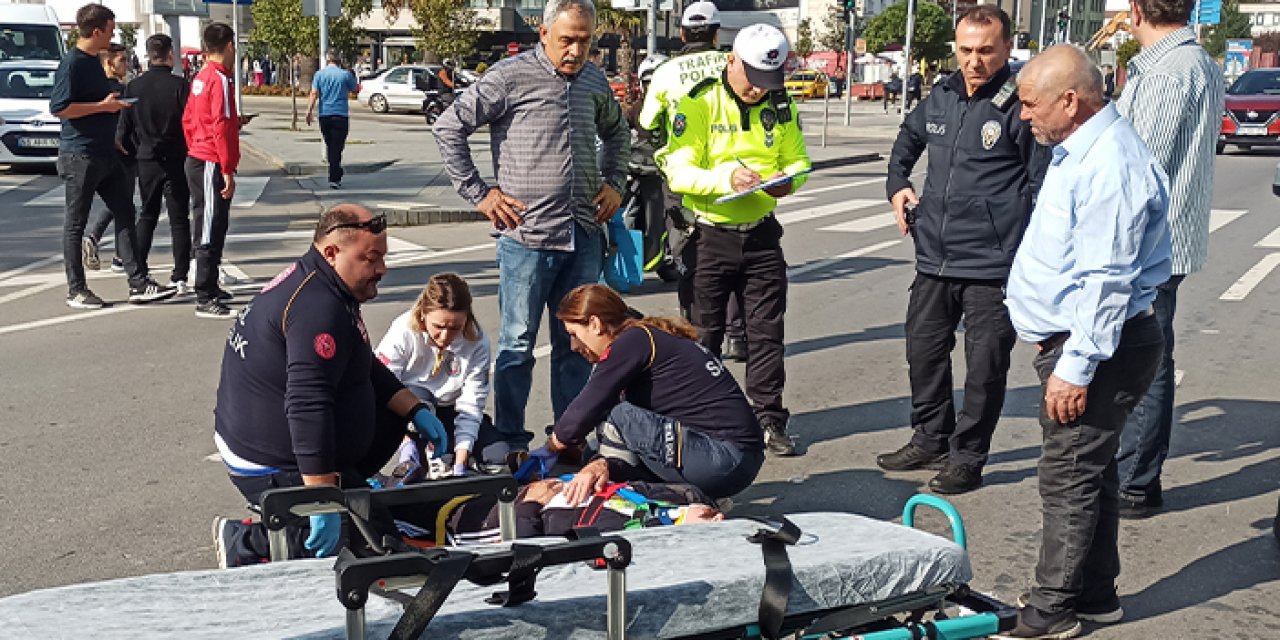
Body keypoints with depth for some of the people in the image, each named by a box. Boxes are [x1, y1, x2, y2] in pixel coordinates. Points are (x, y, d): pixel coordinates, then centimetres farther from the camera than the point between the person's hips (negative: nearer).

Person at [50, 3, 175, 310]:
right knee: (76, 223, 2)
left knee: (125, 214, 6)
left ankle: (138, 284, 7)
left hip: (105, 154, 9)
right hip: (79, 155, -9)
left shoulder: (94, 61, 14)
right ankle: (76, 291, 10)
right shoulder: (72, 63, -14)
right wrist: (103, 106, -18)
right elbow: (59, 107, -21)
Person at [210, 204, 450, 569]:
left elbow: (368, 370, 21)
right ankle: (246, 545, -6)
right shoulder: (318, 308, -26)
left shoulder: (311, 284, 9)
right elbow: (308, 407, -35)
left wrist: (417, 410, 11)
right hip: (271, 466, -11)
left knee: (392, 417, 20)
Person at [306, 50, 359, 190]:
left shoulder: (319, 74, 2)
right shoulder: (345, 74, -4)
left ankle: (336, 175, 24)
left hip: (324, 115, 3)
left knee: (329, 147, 16)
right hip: (341, 115, -3)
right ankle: (334, 179, -8)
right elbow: (355, 88, 10)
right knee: (336, 148, -3)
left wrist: (309, 111, -4)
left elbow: (314, 93, -5)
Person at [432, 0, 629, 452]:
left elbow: (617, 132, 31)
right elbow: (448, 128, -5)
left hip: (584, 238, 5)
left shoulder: (595, 81, 11)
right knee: (517, 345, 3)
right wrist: (478, 193, -6)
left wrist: (614, 182, 17)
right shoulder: (511, 76, -7)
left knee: (576, 344, 11)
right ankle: (511, 443, 14)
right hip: (526, 238, -5)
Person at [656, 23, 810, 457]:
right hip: (710, 236, -3)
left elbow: (797, 158, 11)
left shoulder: (779, 106, 3)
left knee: (767, 332, 6)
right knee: (705, 333, 8)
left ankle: (768, 419, 16)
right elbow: (678, 172, -15)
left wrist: (789, 178, -13)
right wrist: (726, 178, -31)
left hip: (762, 235, 3)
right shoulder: (699, 104, -11)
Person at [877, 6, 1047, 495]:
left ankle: (967, 457, 17)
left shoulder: (1020, 107, -10)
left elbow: (1042, 186, -8)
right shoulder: (941, 98, 8)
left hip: (993, 266, -6)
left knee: (985, 364, 3)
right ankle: (931, 440, 34)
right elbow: (908, 137, 30)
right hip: (934, 259, 7)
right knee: (924, 350, 17)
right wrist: (897, 184, 17)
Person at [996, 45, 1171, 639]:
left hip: (1098, 347, -10)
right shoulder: (1079, 151, 12)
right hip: (1077, 339, 10)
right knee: (1090, 473, 17)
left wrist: (1075, 367, -24)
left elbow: (1105, 280, -25)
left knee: (1069, 478, -3)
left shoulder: (1109, 166, -22)